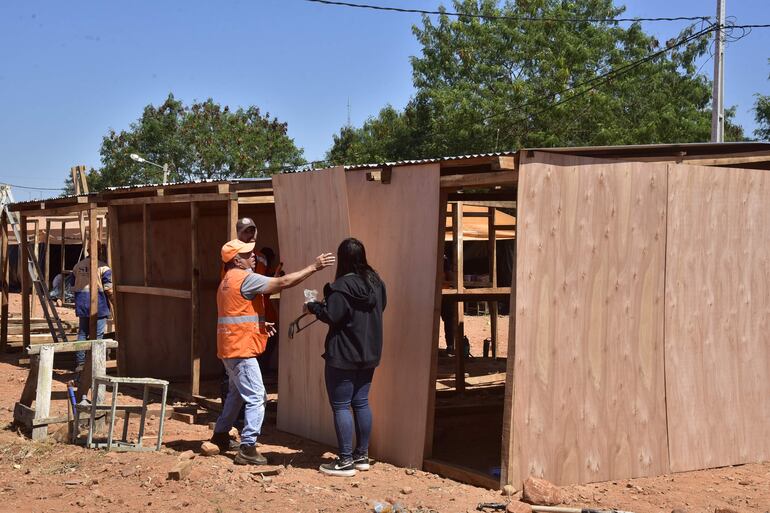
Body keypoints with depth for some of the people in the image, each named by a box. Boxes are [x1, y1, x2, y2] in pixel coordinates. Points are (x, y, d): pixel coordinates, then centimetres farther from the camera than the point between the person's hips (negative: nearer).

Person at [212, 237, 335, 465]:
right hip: (241, 350, -10)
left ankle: (220, 434, 36)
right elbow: (283, 283, -21)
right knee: (256, 398, -9)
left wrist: (260, 325, 14)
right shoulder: (245, 279, -15)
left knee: (238, 393, 25)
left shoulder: (228, 281, 16)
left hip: (230, 349, 10)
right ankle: (247, 449, -11)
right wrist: (313, 267, -19)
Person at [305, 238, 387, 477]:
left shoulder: (343, 285, -18)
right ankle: (362, 455, 20)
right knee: (361, 403, 14)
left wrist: (313, 306, -2)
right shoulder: (376, 282, 7)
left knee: (341, 406, -2)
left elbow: (330, 315, -22)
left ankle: (345, 460, -1)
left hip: (343, 356, -8)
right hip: (369, 353, 8)